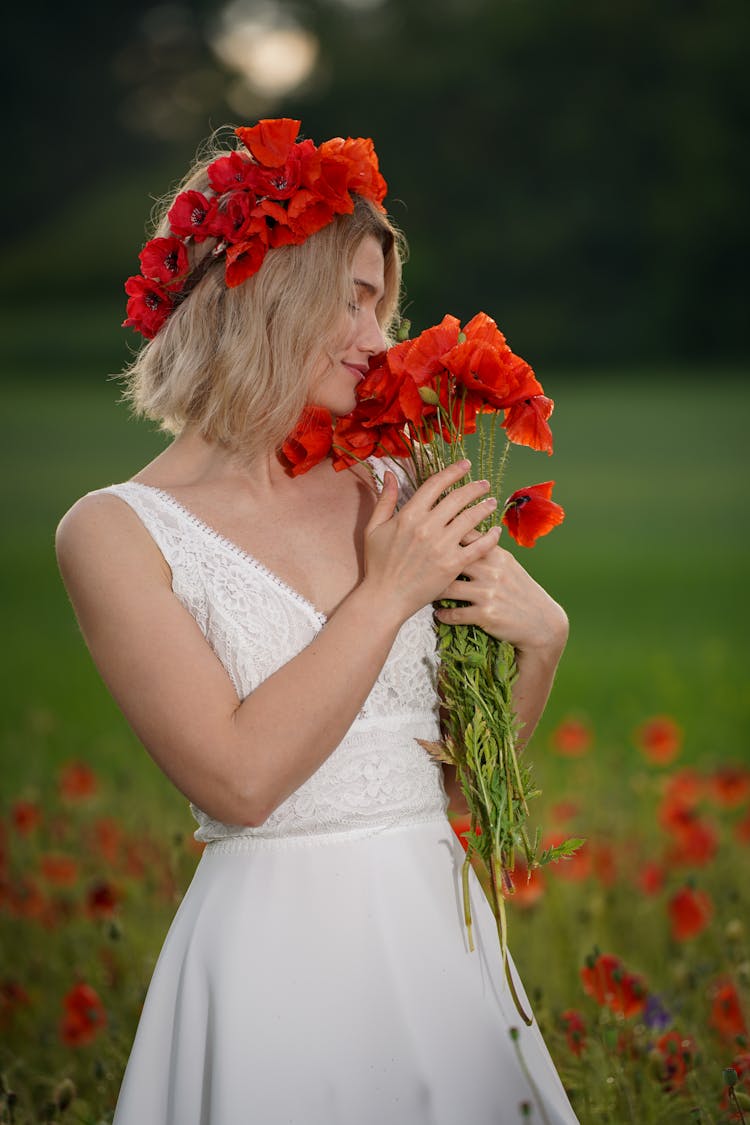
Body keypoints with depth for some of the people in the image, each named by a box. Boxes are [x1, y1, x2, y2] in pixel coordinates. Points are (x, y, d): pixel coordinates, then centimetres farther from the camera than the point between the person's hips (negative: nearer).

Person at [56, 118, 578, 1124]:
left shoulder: (380, 486, 5)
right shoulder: (116, 531, -8)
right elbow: (240, 778, -19)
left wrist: (541, 635, -6)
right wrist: (389, 590, -14)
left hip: (438, 927, 5)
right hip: (279, 952, -4)